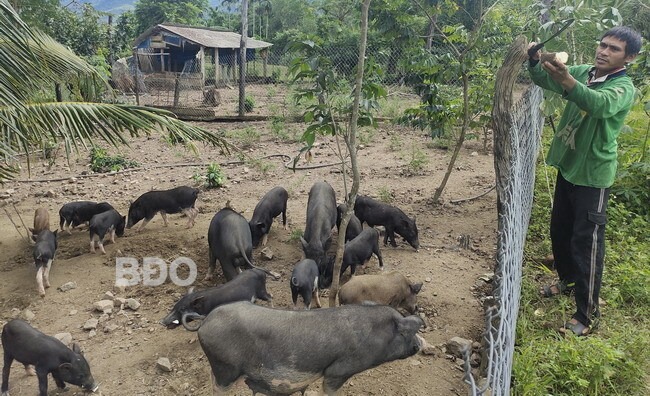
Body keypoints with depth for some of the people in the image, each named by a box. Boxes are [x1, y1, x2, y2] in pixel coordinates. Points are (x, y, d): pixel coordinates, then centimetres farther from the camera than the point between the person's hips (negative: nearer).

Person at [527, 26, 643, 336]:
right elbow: (544, 80, -4)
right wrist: (534, 60, -26)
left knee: (586, 241, -5)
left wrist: (567, 81, -55)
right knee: (559, 229, 19)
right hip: (567, 166, 7)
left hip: (593, 174, -7)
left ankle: (587, 314, 6)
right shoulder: (582, 72, 4)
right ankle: (568, 279, 43)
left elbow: (600, 104, -38)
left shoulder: (624, 88, -16)